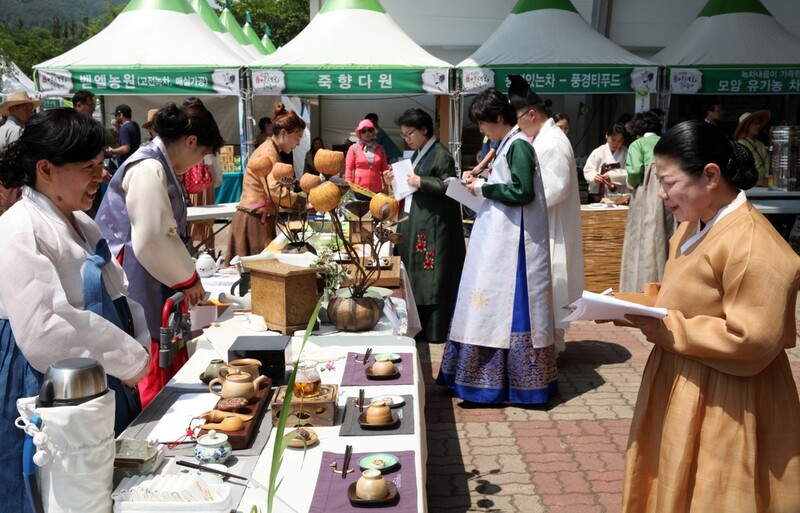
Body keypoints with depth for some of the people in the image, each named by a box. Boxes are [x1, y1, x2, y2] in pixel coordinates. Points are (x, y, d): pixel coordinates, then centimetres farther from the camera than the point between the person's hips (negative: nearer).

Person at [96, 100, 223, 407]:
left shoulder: (161, 167, 15)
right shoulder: (148, 169, -16)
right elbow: (152, 240, -20)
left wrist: (186, 277, 15)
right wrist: (188, 279, -7)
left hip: (155, 289, 10)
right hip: (139, 289, -10)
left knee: (172, 367, 12)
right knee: (154, 379, -4)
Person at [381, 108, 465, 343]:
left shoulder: (441, 155, -12)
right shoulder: (418, 154, 15)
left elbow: (450, 186, -18)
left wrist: (421, 182, -20)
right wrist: (396, 181, 5)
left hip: (434, 225, -9)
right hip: (415, 223, 9)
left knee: (432, 278, -4)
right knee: (415, 276, 11)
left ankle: (435, 331, 4)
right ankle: (419, 327, 21)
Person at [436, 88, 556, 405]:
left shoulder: (519, 146, -15)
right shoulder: (508, 144, 14)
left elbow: (522, 192, -22)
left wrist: (484, 189, -13)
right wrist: (482, 183, 6)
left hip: (512, 239, -10)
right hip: (499, 235, 10)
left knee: (507, 300, -4)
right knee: (496, 300, 12)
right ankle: (487, 372, 21)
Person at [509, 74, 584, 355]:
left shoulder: (553, 143, -20)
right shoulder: (541, 139, 10)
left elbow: (557, 189, -23)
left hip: (551, 229, -10)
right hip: (540, 226, 10)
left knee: (548, 288, 0)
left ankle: (552, 342, 12)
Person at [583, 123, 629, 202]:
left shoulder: (626, 153, 1)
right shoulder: (598, 152, 0)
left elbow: (628, 174, -7)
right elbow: (588, 170, -5)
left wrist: (612, 176, -21)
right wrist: (594, 176, -27)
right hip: (598, 197, 0)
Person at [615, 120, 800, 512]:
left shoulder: (753, 245, -24)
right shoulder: (695, 227, 7)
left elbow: (752, 343, -26)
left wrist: (669, 331, -23)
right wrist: (640, 311, -1)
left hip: (723, 410, -9)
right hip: (682, 393, 9)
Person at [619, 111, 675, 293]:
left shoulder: (637, 144, 7)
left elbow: (635, 170, -9)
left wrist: (631, 185, 10)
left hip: (648, 194, -4)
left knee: (646, 240, -3)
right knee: (668, 240, 7)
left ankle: (644, 290, -4)